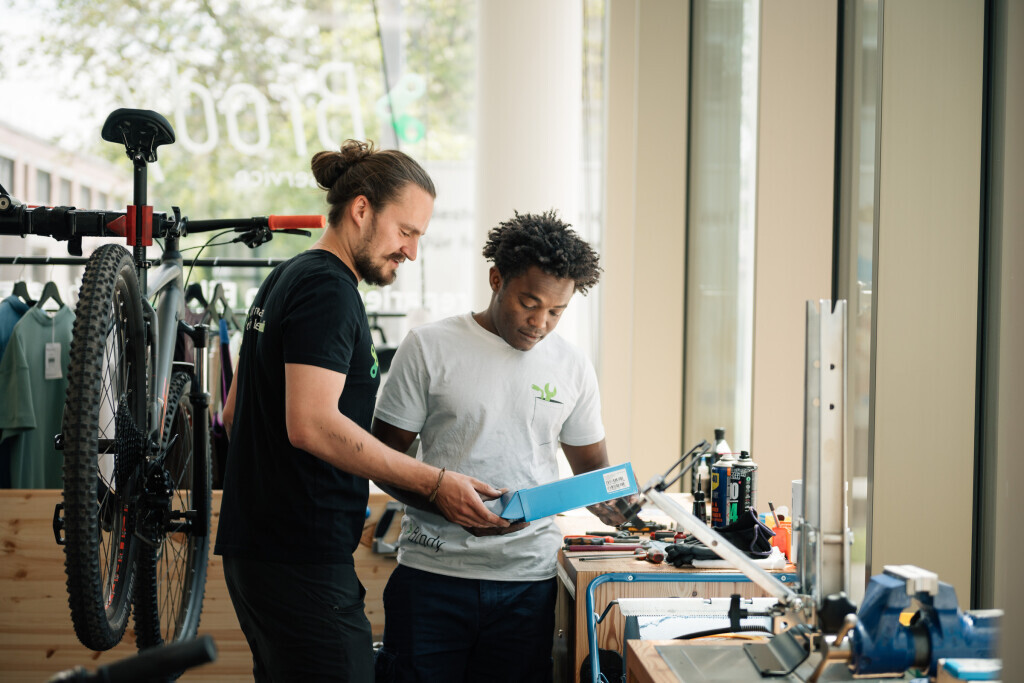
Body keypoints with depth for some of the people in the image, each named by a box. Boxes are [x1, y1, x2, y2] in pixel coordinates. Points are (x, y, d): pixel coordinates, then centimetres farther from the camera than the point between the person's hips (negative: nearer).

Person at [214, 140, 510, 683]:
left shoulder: (285, 279, 19)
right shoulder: (329, 289, -13)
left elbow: (233, 412, 25)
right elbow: (312, 424, -24)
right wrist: (434, 483, -22)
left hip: (255, 545, 11)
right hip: (302, 558, -11)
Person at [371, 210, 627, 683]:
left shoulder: (572, 367, 9)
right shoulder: (429, 347, -1)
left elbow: (591, 466, 17)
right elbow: (385, 456, -1)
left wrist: (608, 501, -6)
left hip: (528, 578, 3)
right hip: (433, 572, -2)